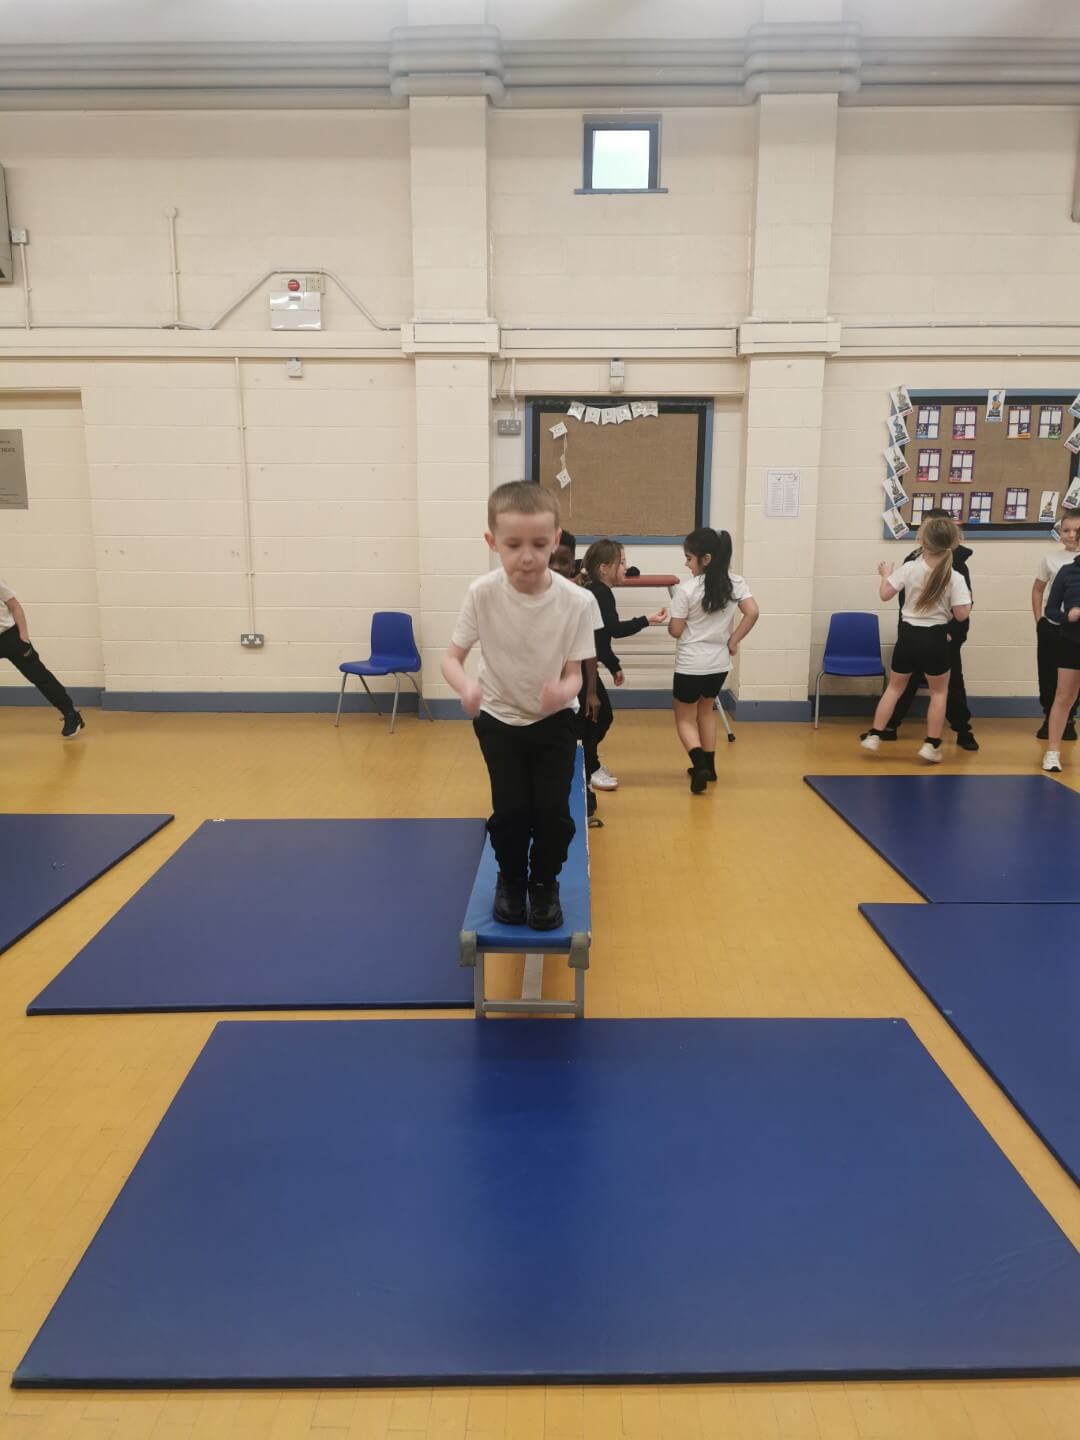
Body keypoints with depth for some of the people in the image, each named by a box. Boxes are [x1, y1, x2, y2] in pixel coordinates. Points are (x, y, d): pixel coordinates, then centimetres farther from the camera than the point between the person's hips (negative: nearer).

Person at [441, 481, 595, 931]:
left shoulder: (576, 601, -23)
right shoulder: (482, 593, -22)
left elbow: (574, 674, -15)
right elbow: (452, 658, -14)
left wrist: (562, 692, -40)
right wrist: (466, 687, -37)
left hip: (554, 719, 0)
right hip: (499, 718, 0)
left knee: (553, 811, -7)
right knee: (511, 811, -5)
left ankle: (544, 885, 24)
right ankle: (511, 881, 28)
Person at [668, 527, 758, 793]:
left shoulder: (687, 589, -16)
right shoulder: (736, 583, -3)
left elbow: (675, 631, -12)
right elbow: (752, 613, -10)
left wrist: (668, 621, 10)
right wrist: (733, 641, -1)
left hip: (690, 665, -5)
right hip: (719, 663, 5)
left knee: (685, 718, 10)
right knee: (706, 711, 26)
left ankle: (700, 764, -11)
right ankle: (708, 766, 28)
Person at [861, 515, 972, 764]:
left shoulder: (909, 568, -8)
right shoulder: (955, 578, -10)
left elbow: (885, 594, -4)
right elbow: (961, 615, -11)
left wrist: (885, 574, 14)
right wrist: (968, 599, 9)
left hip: (908, 635, 2)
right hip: (936, 639, -1)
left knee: (894, 687, 17)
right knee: (939, 692, 15)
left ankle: (874, 735, 16)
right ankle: (931, 745, 13)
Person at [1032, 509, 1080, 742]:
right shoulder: (1050, 559, 0)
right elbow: (1038, 590, 9)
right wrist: (1038, 620, 2)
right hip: (1051, 626, 1)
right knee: (1048, 674, 6)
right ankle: (1049, 718, 20)